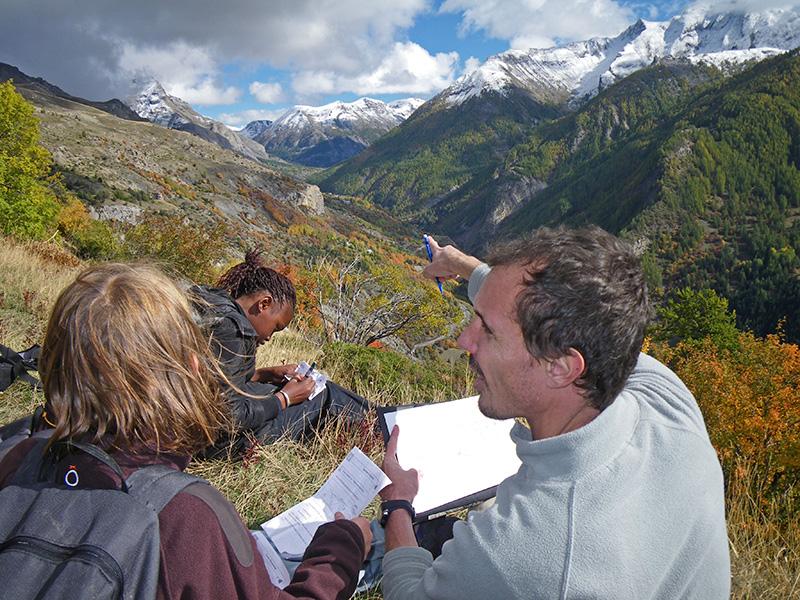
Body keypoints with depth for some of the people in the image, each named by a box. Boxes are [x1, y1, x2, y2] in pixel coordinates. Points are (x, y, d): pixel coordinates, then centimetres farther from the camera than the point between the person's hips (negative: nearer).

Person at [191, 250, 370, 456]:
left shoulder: (210, 304, 5)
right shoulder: (228, 328, -26)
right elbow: (232, 417, -26)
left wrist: (266, 374, 8)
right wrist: (285, 398, -13)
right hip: (220, 440, -9)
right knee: (325, 395, 2)